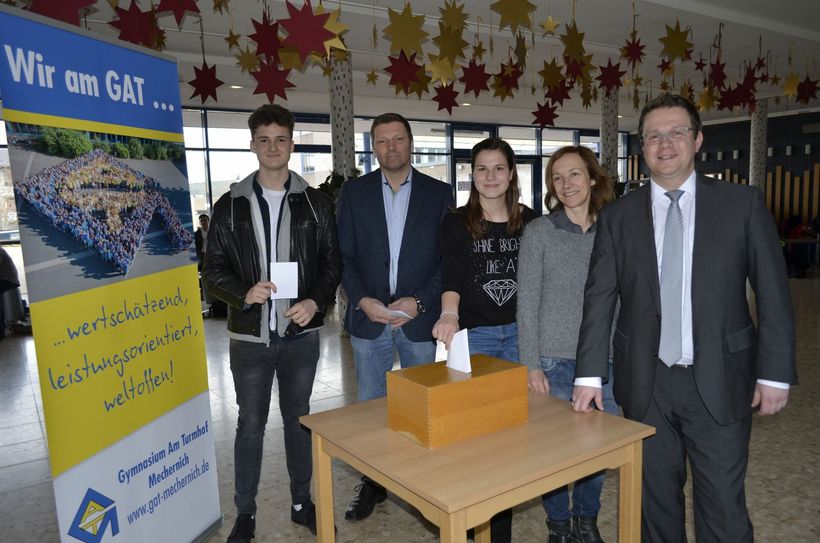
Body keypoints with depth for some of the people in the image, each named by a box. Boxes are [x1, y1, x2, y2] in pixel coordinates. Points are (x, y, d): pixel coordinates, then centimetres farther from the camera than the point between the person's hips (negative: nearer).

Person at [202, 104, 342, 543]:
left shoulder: (316, 203, 2)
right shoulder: (231, 206, 1)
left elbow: (332, 262, 3)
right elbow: (213, 269, 2)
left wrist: (316, 301, -13)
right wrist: (243, 294, -17)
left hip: (301, 333, 1)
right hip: (250, 336, 0)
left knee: (298, 419, 14)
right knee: (250, 425, 10)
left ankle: (302, 502, 31)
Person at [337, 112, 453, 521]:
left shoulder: (439, 193, 2)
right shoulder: (354, 192, 4)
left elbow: (448, 258, -1)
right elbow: (344, 255, 1)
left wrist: (419, 302, -13)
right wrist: (362, 300, -13)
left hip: (418, 318, 0)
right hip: (368, 316, 1)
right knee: (370, 405, 10)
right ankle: (372, 483, 27)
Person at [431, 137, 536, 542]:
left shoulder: (530, 221, 4)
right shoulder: (456, 223, -4)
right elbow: (452, 273, -17)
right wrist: (449, 314, -36)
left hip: (519, 331, 3)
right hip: (474, 333, -2)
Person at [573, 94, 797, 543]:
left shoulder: (742, 203, -1)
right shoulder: (617, 217, 2)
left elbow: (772, 293, -1)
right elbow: (599, 299, -1)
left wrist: (774, 373, -4)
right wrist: (589, 375, -6)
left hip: (719, 382, -1)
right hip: (645, 384, 2)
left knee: (724, 506, 7)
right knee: (655, 501, 15)